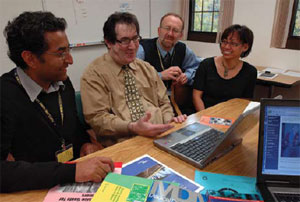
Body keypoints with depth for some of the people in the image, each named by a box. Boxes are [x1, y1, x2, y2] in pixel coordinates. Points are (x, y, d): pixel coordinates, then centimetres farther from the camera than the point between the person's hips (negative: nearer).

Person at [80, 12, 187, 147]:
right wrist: (133, 128, -23)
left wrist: (169, 120, -3)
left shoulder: (147, 68, 16)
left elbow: (163, 102, 19)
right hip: (123, 144, -4)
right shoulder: (93, 74, -2)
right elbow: (97, 118, -8)